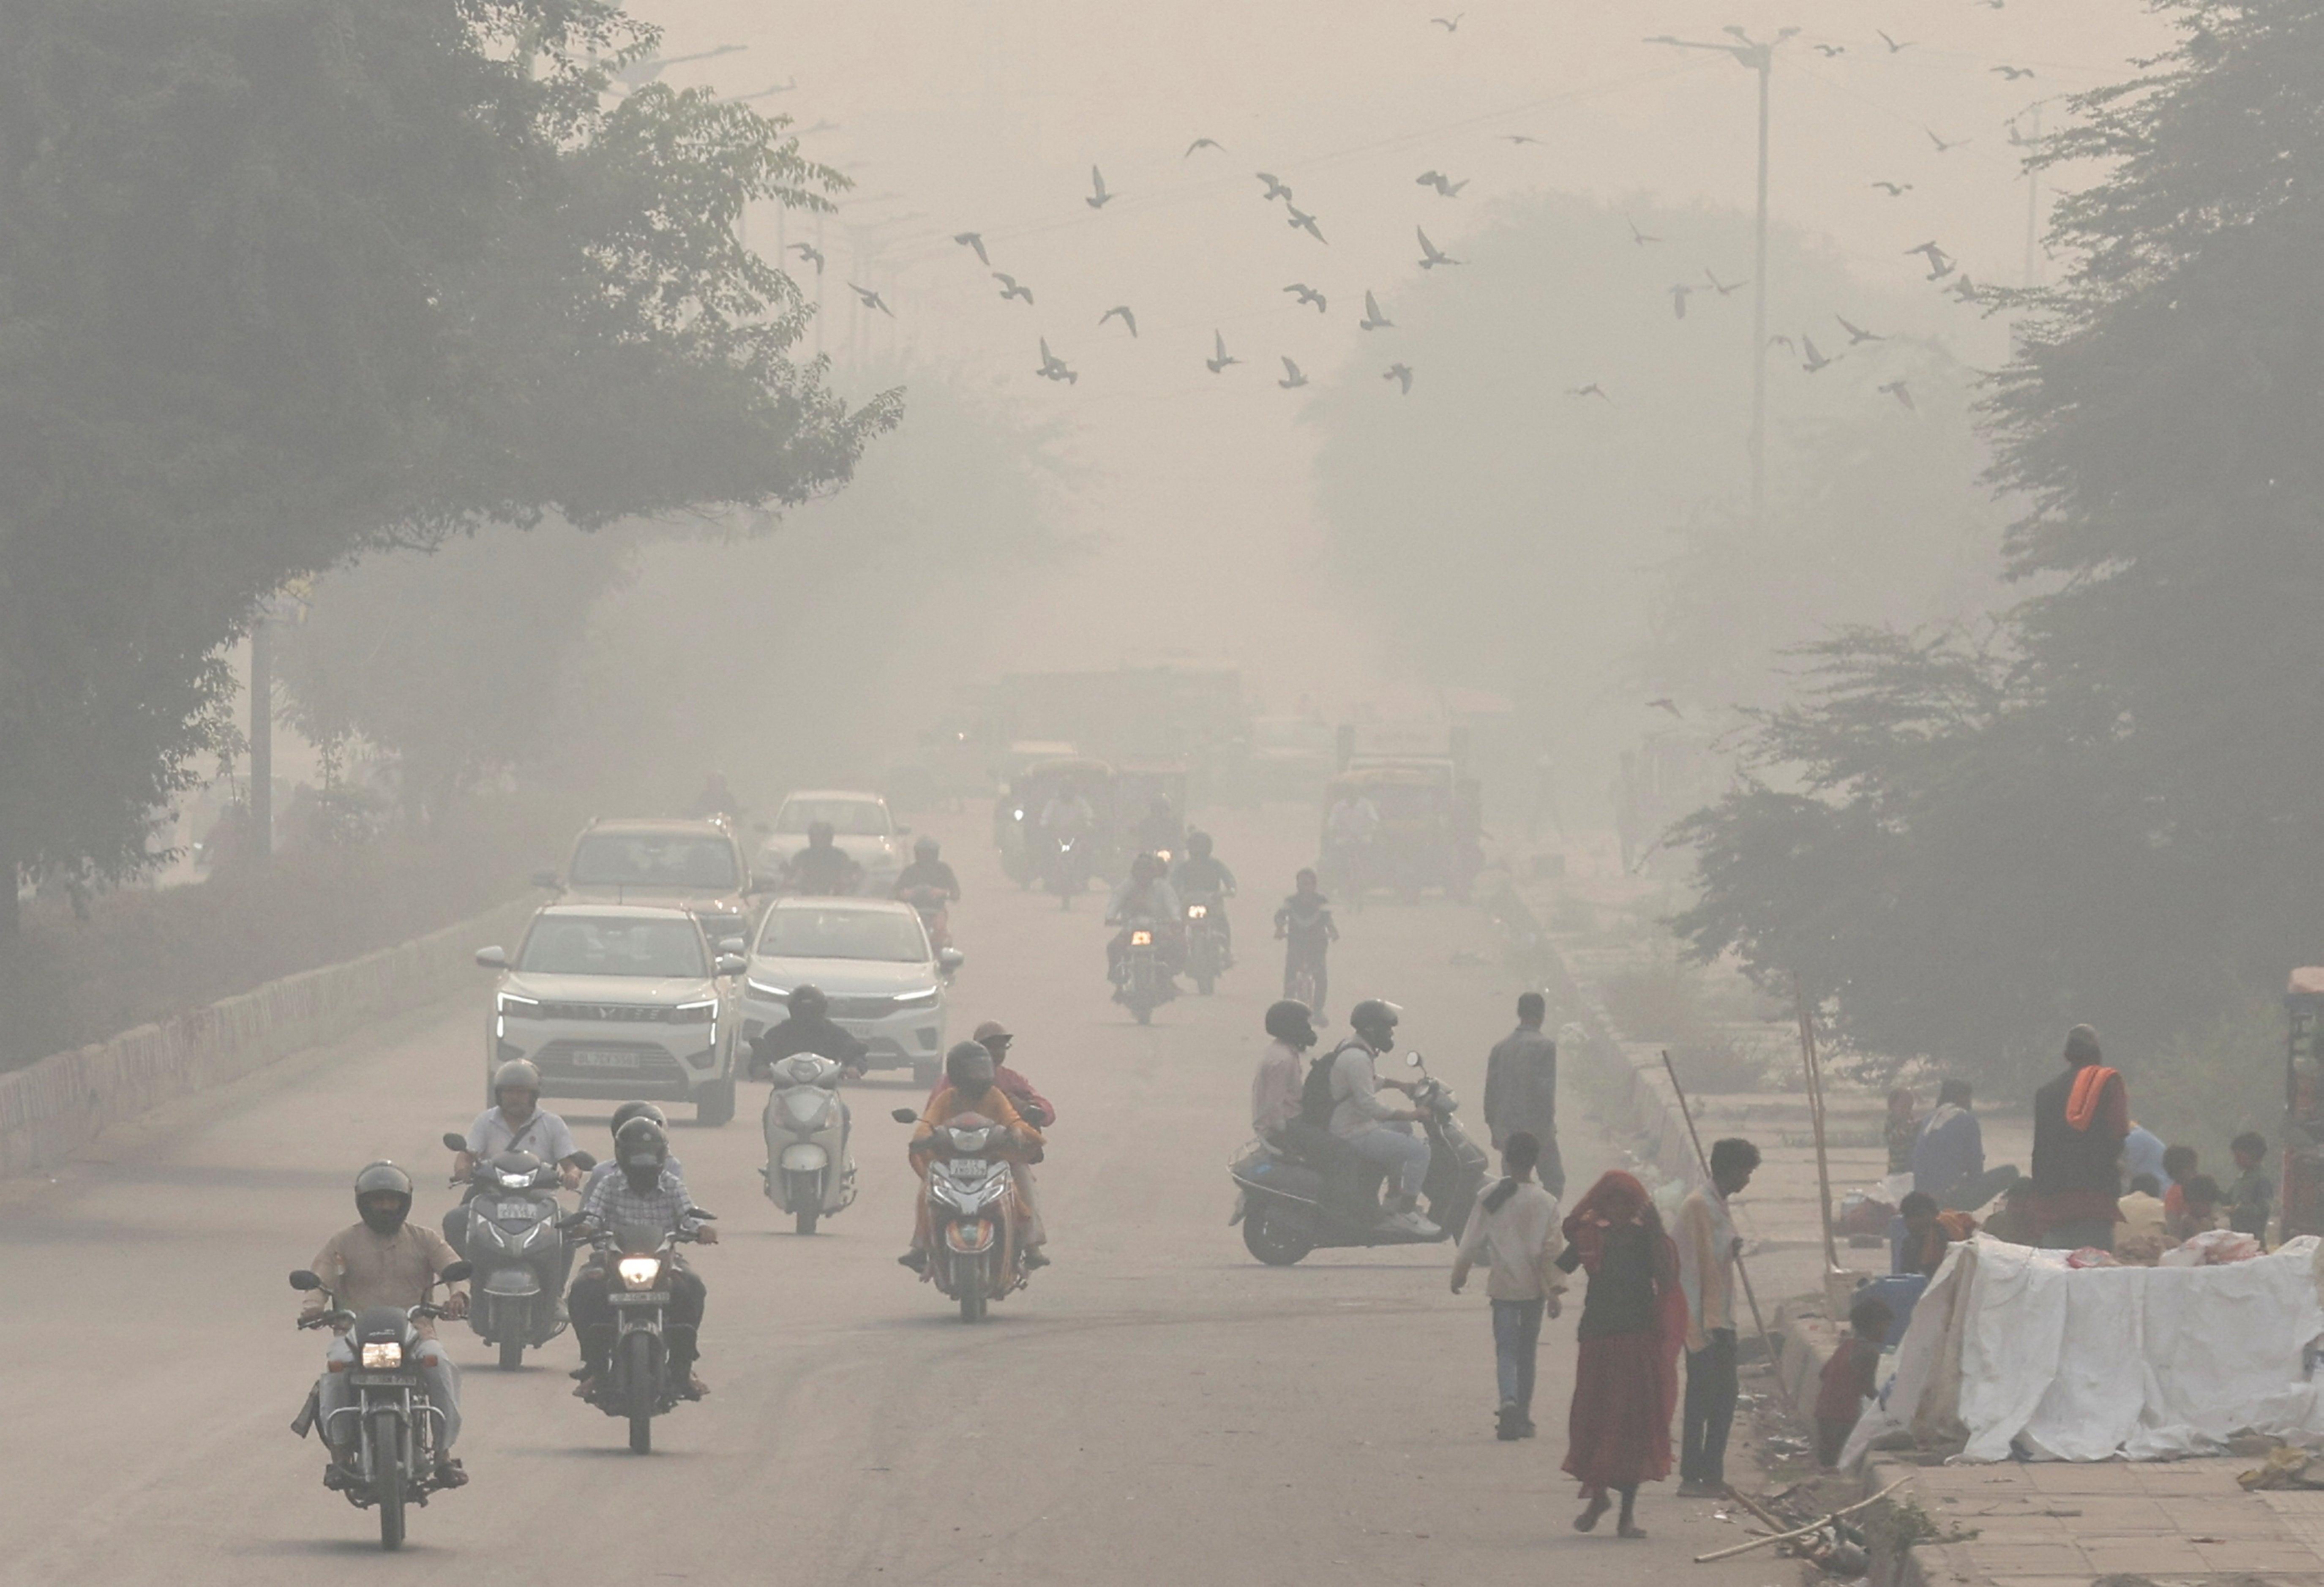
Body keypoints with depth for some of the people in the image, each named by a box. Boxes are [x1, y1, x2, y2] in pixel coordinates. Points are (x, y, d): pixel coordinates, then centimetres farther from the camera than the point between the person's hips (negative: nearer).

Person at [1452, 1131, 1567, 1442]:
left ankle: (1509, 1401, -27)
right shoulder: (1546, 1202, -4)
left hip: (1502, 1285, -2)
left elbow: (1472, 1241, -1)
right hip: (1534, 1286, 2)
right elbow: (1554, 1249, -4)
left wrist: (1459, 1274, 13)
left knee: (1506, 1348, -1)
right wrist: (1555, 1289, 2)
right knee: (1528, 1351, 14)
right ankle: (1523, 1416, 18)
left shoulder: (1490, 1198, -7)